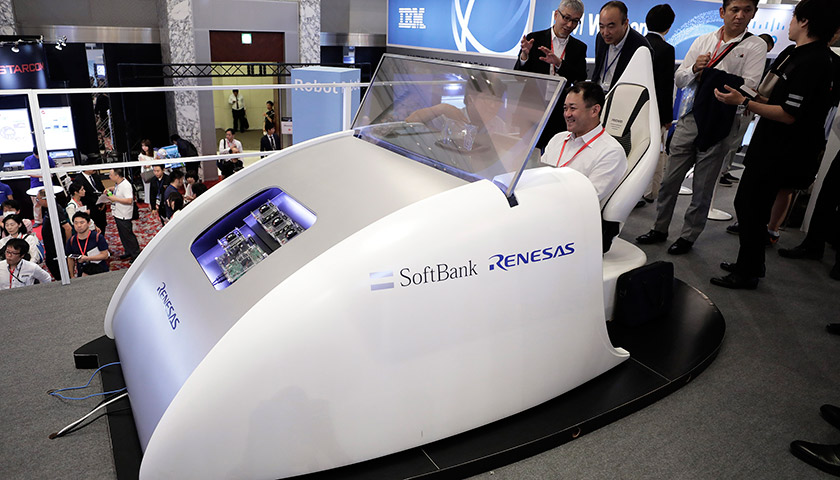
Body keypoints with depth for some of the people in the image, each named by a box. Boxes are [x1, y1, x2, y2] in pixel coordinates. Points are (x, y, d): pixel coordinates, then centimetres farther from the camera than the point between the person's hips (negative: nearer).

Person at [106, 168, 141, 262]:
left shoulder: (126, 185, -24)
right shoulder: (118, 183, 5)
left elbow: (129, 200, -32)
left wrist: (115, 199, -26)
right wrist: (110, 189, 10)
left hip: (124, 216, -10)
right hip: (117, 214, 10)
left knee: (128, 235, -1)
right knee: (122, 235, 20)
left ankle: (136, 254, 10)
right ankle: (128, 252, 33)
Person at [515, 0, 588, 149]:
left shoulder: (579, 48, 9)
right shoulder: (534, 39, 3)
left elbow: (581, 80, -5)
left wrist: (558, 63, -20)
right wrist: (524, 54, -21)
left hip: (559, 114, 2)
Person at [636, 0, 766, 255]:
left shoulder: (755, 46, -1)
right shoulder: (702, 41, 11)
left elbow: (748, 86, -13)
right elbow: (678, 80, 10)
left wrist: (709, 73, -12)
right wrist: (694, 69, -11)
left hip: (718, 124, -3)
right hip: (690, 118, 4)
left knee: (702, 188, 6)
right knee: (669, 179, 7)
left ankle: (688, 236, 20)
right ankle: (660, 229, 21)